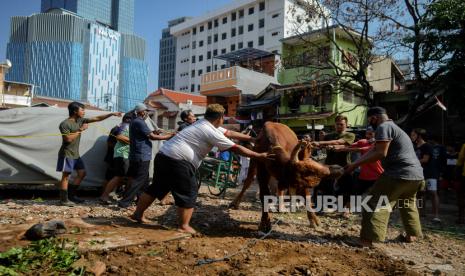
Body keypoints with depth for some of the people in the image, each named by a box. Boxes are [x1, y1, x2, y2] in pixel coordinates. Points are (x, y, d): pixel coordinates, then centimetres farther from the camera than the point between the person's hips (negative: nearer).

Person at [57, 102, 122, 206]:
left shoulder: (81, 120, 6)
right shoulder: (65, 124, -16)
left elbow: (97, 118, 6)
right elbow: (68, 139, -25)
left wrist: (111, 114, 1)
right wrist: (80, 130, -19)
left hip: (76, 154, 8)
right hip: (67, 154, -8)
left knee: (82, 173, 10)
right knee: (66, 176, -3)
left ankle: (71, 195, 20)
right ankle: (64, 200, 4)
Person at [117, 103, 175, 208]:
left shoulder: (134, 122, 17)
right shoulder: (139, 122, -15)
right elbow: (152, 137, -19)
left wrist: (152, 132, 9)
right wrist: (170, 136, -14)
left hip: (136, 156, 10)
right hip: (142, 156, -10)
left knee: (143, 180, 18)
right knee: (138, 180, -7)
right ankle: (124, 202, -7)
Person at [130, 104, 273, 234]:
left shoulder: (203, 123, 19)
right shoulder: (211, 132, -9)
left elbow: (230, 133, 23)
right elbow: (235, 148, -9)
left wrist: (251, 138, 25)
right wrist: (259, 156, -4)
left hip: (163, 156, 10)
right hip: (177, 161, -10)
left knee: (157, 187, 21)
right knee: (188, 192, 2)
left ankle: (138, 214, 32)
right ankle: (183, 226, 10)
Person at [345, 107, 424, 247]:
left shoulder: (383, 127, -7)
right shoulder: (393, 127, 25)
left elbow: (380, 153, -17)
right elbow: (373, 150, 19)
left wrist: (355, 165, -14)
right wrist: (354, 164, 13)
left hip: (399, 174, -10)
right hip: (416, 174, 11)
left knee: (375, 204, -10)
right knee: (408, 204, 30)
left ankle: (368, 240, -15)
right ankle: (412, 235, 39)